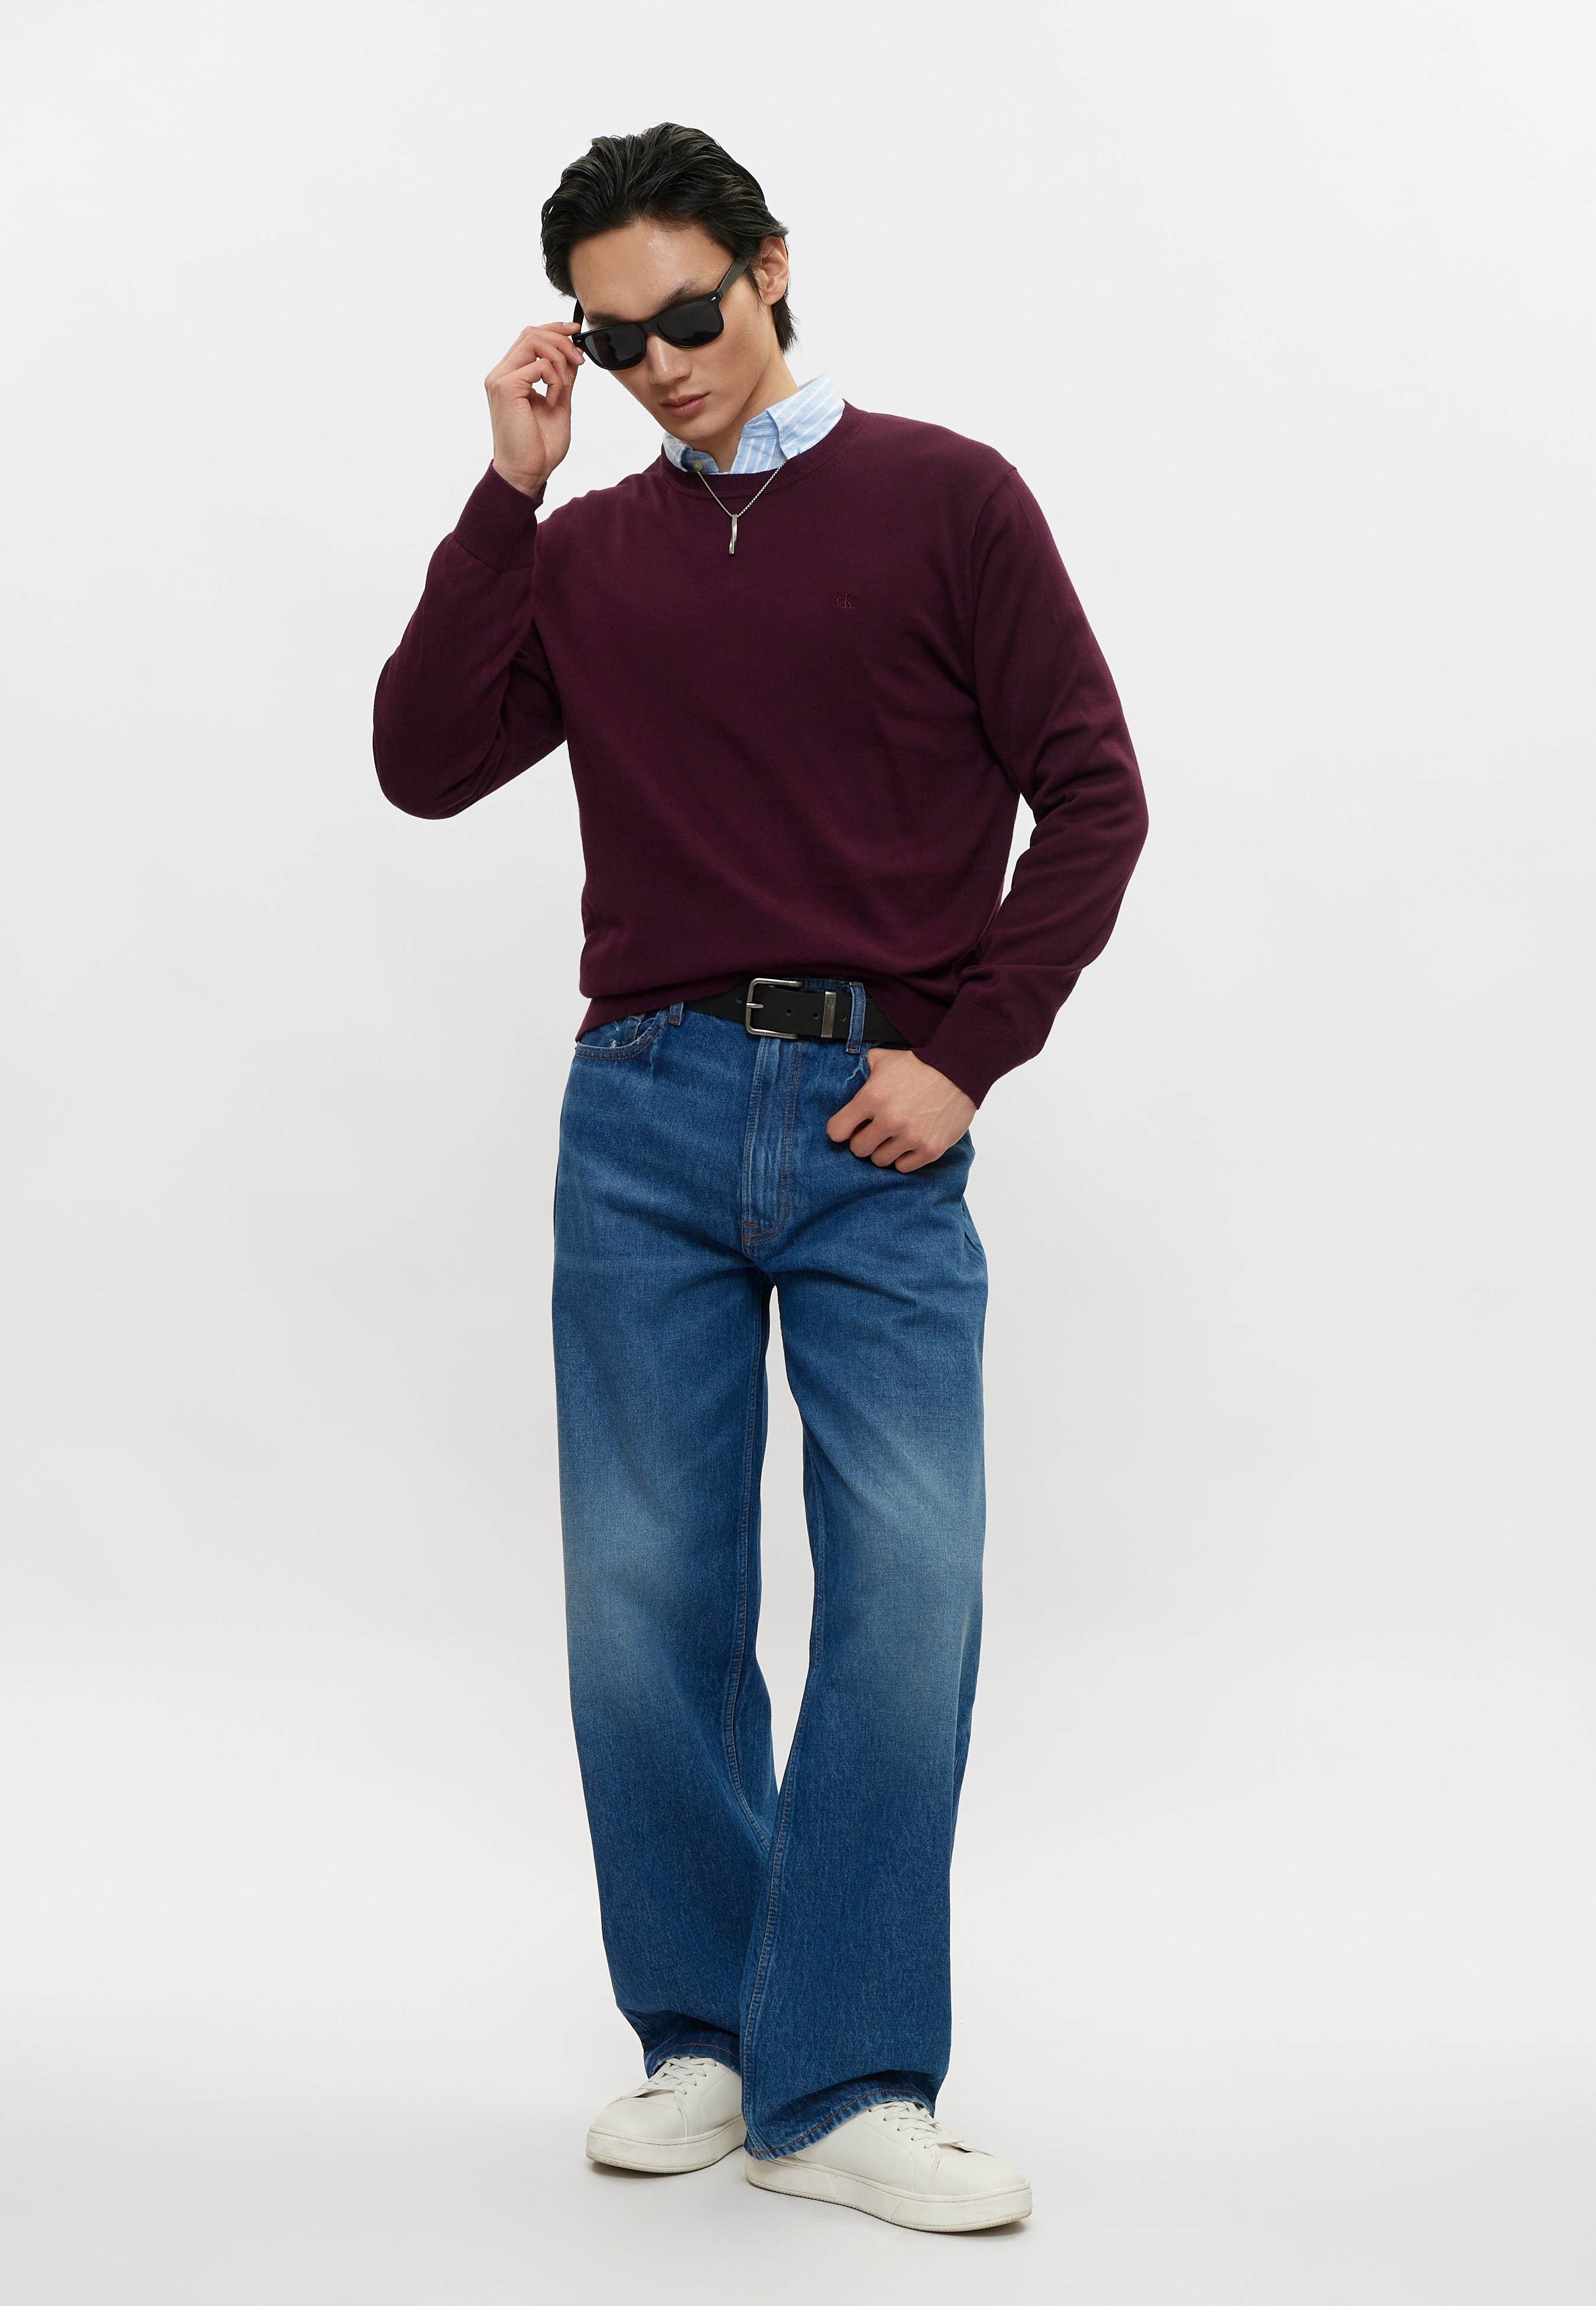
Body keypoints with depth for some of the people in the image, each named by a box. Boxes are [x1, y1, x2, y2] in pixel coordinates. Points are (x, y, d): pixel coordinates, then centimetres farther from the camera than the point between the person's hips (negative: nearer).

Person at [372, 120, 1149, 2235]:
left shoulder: (947, 498, 5)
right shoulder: (586, 553, 14)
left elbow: (1093, 795, 2)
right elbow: (424, 762, 4)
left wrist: (967, 1056, -6)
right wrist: (509, 488, 1)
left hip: (879, 1126, -2)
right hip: (647, 1115, 3)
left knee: (910, 1581, -9)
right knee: (645, 1588, 2)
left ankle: (841, 2088, 0)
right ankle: (701, 2041, 17)